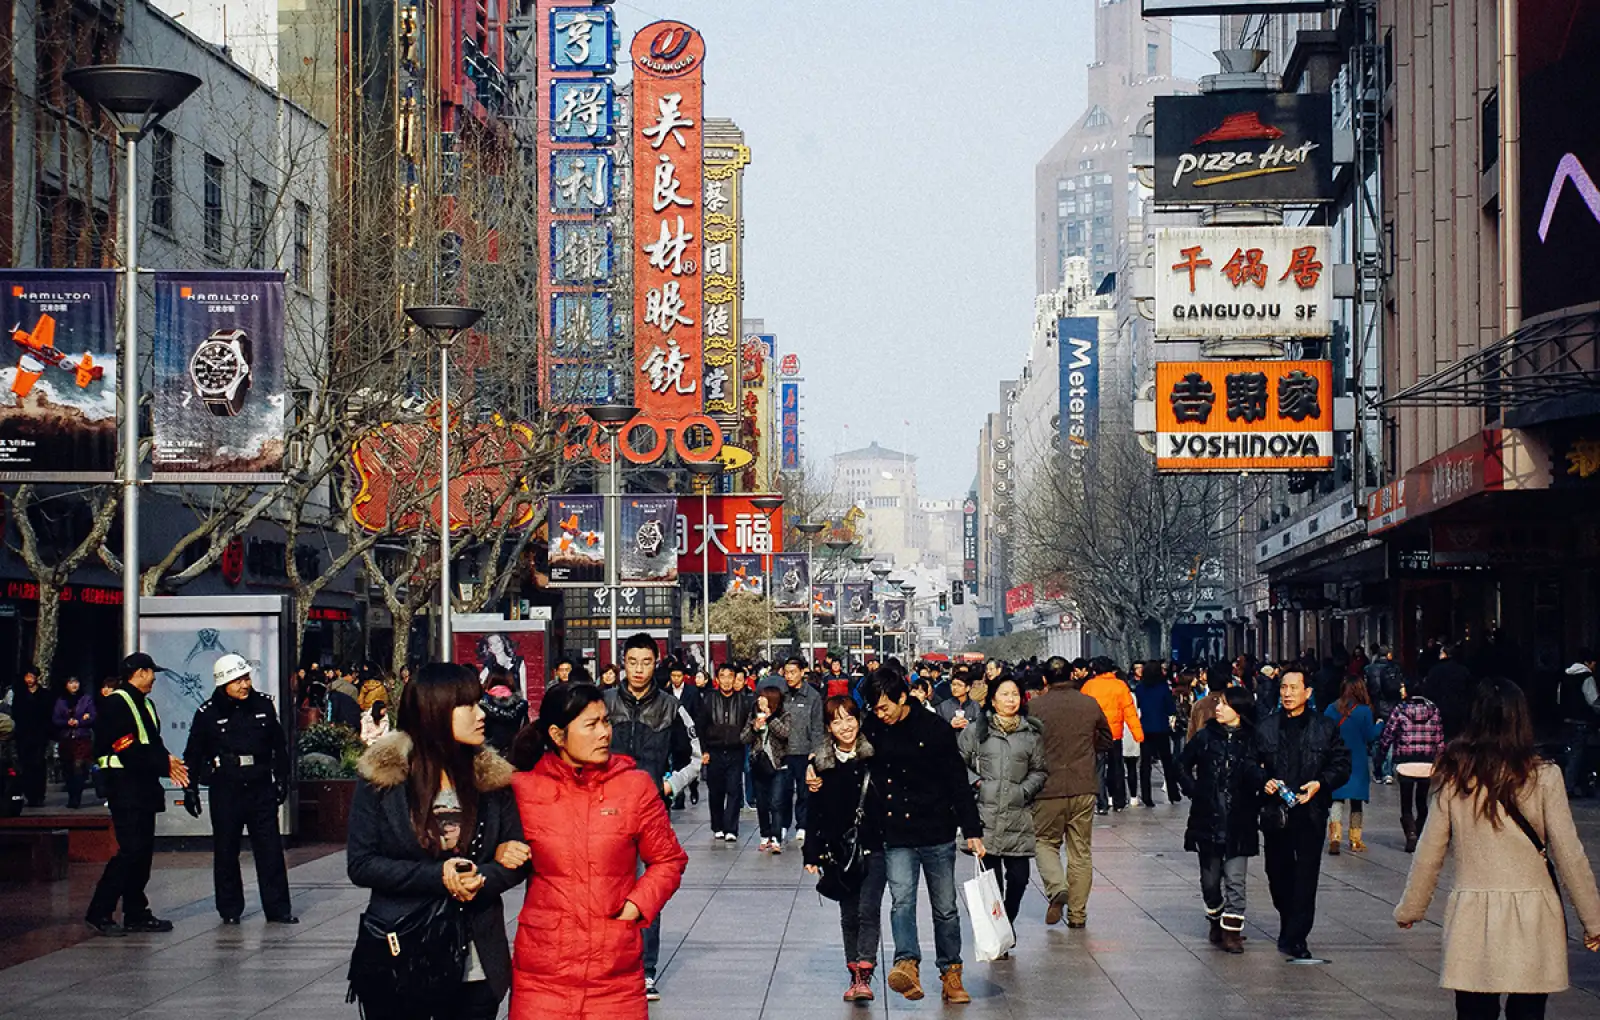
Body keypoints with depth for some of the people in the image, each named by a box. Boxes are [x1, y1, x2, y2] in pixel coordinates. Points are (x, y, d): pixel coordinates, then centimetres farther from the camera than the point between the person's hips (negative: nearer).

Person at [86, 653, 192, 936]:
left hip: (143, 787, 10)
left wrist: (167, 761, -2)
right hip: (125, 788, -10)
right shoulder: (117, 704, -12)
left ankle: (136, 914, 15)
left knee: (143, 851, 10)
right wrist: (164, 764, -16)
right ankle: (99, 913, -9)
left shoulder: (144, 704, 18)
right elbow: (128, 751, -19)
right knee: (131, 850, -14)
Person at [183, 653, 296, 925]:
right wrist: (190, 789, 4)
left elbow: (279, 744, 14)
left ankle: (277, 908, 3)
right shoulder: (208, 713, -2)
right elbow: (193, 754, 5)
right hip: (225, 789, -1)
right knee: (226, 851, 5)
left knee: (270, 849, -1)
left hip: (261, 788, 2)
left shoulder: (264, 705, 4)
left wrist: (282, 778, 13)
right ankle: (230, 909, 16)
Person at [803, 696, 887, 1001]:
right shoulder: (821, 763, 3)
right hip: (840, 851, 3)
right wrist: (813, 853, 4)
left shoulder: (875, 754, -3)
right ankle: (854, 976, 15)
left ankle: (864, 975, -15)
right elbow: (816, 813, 6)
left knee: (868, 910, -12)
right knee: (849, 915, 8)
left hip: (874, 847, -2)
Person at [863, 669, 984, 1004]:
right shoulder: (874, 729, -1)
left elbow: (959, 782, -6)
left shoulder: (935, 729, -9)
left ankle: (951, 973, 20)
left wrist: (972, 831, -7)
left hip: (938, 835, -1)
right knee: (901, 900, -17)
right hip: (896, 837, 1)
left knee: (945, 908, 9)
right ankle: (907, 965, -32)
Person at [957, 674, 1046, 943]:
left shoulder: (1032, 733, 10)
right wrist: (970, 787, -3)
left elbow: (1039, 771, 15)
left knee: (1018, 877, -2)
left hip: (1018, 817, 2)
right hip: (985, 815, -1)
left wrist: (1024, 790, 0)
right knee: (991, 878, -2)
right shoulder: (976, 730, 6)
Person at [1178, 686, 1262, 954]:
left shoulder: (1251, 741, -3)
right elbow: (1183, 764, 15)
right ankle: (1216, 920, 31)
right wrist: (1193, 791, 5)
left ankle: (1231, 931, -1)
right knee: (1210, 878, 11)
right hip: (1207, 819, 2)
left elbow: (1257, 780, -6)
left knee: (1235, 878, -6)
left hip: (1238, 822, -2)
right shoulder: (1206, 736, 2)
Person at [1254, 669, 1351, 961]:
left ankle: (1295, 937, -5)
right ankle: (1290, 929, 30)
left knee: (1306, 877, -7)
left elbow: (1342, 764, 4)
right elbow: (1251, 765, 12)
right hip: (1275, 814, 2)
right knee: (1278, 874, 9)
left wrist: (1320, 784, -11)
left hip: (1311, 813, -2)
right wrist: (1264, 781, -7)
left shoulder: (1325, 728, 4)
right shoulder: (1265, 728, 8)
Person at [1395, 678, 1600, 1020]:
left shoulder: (1455, 777, 0)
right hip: (1532, 915, -1)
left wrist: (1409, 909, 18)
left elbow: (1429, 851, 5)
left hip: (1472, 918, 1)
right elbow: (1568, 854, -4)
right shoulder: (1543, 777, -5)